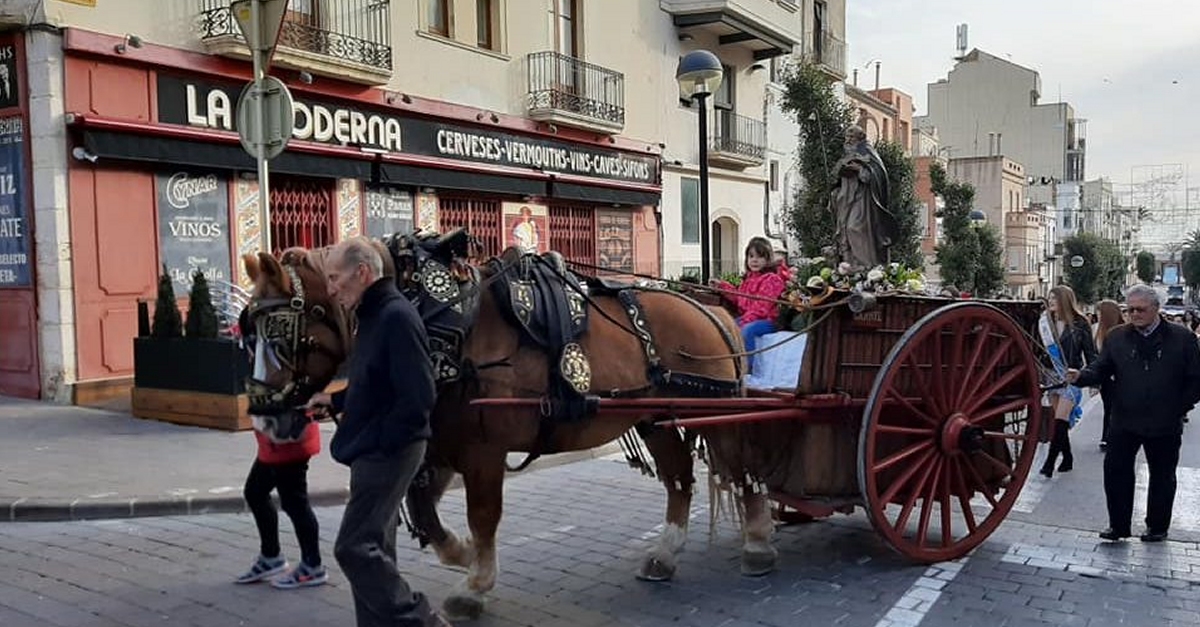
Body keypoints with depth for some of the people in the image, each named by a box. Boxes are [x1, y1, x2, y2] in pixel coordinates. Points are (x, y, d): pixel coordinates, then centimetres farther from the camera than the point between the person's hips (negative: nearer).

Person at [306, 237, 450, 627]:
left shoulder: (396, 316, -18)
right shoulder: (374, 317, 12)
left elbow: (418, 396, -24)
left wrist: (381, 442, -18)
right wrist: (334, 401, 15)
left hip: (388, 452, -10)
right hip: (374, 452, 10)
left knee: (354, 548, -8)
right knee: (374, 549, 14)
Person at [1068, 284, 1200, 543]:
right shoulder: (1117, 337, 4)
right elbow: (1101, 369, 2)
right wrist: (1080, 376, -18)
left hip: (1165, 424, -1)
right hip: (1124, 421, 2)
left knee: (1161, 475, 12)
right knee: (1115, 471, 0)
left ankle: (1157, 526, 27)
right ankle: (1119, 525, 12)